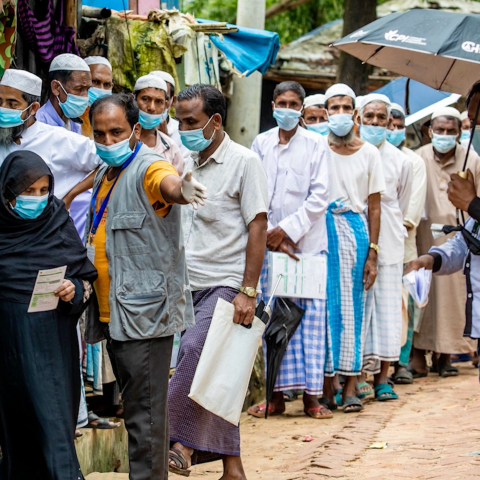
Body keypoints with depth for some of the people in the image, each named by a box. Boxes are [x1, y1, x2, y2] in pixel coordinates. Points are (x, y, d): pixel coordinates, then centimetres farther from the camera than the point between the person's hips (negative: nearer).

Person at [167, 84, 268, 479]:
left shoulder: (244, 161, -5)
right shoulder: (187, 163, 14)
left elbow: (257, 228, -9)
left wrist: (248, 291, -15)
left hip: (226, 284, -7)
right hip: (191, 285, 7)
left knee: (196, 350, -25)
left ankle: (181, 444, -20)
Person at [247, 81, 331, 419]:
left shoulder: (315, 145, 2)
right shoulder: (261, 144, 9)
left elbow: (319, 196, -3)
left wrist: (288, 229, -10)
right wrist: (271, 235, -5)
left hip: (308, 242, -2)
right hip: (269, 242, 2)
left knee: (312, 315, -4)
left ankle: (311, 395, -1)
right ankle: (278, 394, 4)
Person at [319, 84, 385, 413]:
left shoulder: (368, 153, 7)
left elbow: (374, 206, 7)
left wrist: (372, 252, 0)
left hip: (354, 229, 1)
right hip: (321, 229, -1)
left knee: (353, 306, 1)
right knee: (325, 304, -2)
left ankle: (351, 386, 4)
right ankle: (327, 388, 2)